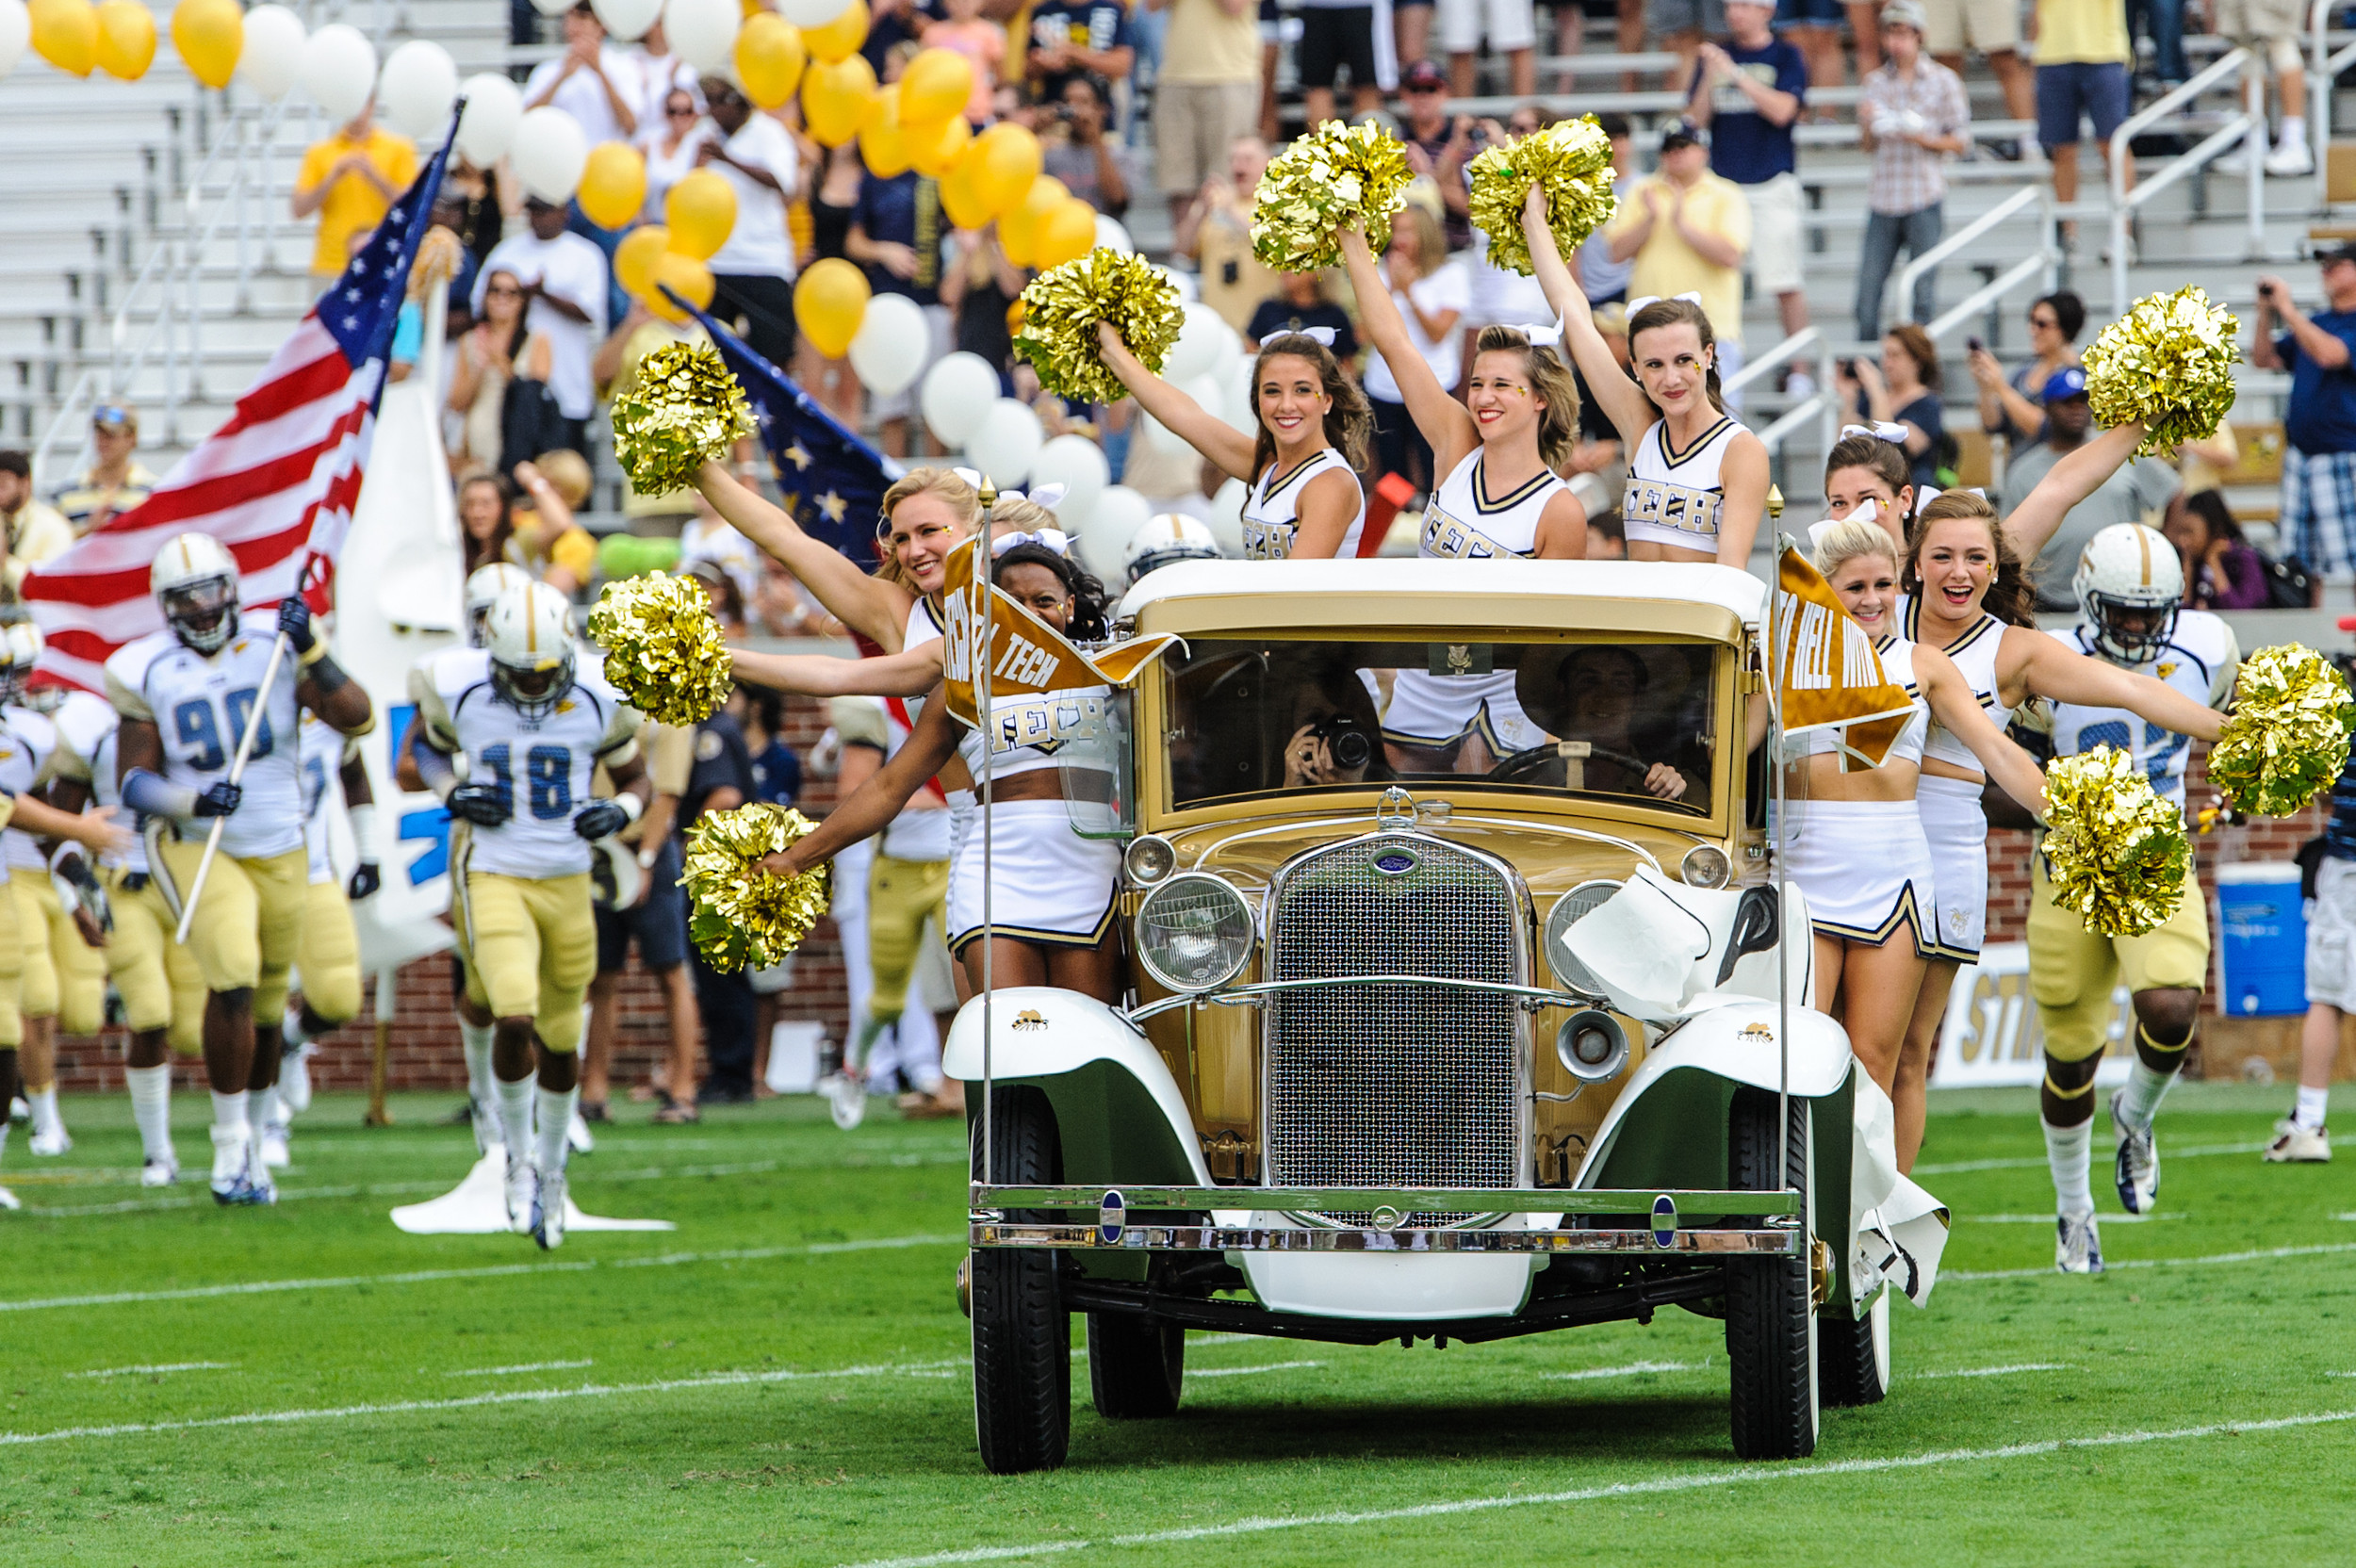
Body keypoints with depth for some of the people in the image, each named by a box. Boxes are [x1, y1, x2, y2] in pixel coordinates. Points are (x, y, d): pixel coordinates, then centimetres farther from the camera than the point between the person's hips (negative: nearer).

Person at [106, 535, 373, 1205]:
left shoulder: (274, 651, -2)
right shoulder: (148, 674, -4)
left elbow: (357, 718, -12)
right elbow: (134, 781, -3)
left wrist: (311, 650, -21)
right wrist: (193, 803, -21)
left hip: (281, 855, 3)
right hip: (200, 850, -3)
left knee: (267, 1004, 11)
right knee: (233, 980, -23)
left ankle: (251, 1139, 30)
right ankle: (230, 1141, -11)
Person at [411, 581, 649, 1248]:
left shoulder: (597, 702, -5)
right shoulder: (461, 692, -8)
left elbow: (635, 778, 9)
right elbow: (426, 745, 13)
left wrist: (619, 811, -13)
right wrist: (451, 793, -8)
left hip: (567, 885, 2)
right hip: (493, 880, -2)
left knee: (560, 1041, 11)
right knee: (515, 1019, -21)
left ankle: (552, 1167, 34)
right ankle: (518, 1153, 2)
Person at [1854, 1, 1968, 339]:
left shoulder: (1942, 81, 3)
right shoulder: (1875, 83, 11)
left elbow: (1959, 142, 4)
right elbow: (1869, 146, 16)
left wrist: (1924, 139, -14)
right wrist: (1868, 124, -6)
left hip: (1924, 199, -3)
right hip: (1883, 197, 3)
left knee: (1922, 289, -3)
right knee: (1868, 284, -2)